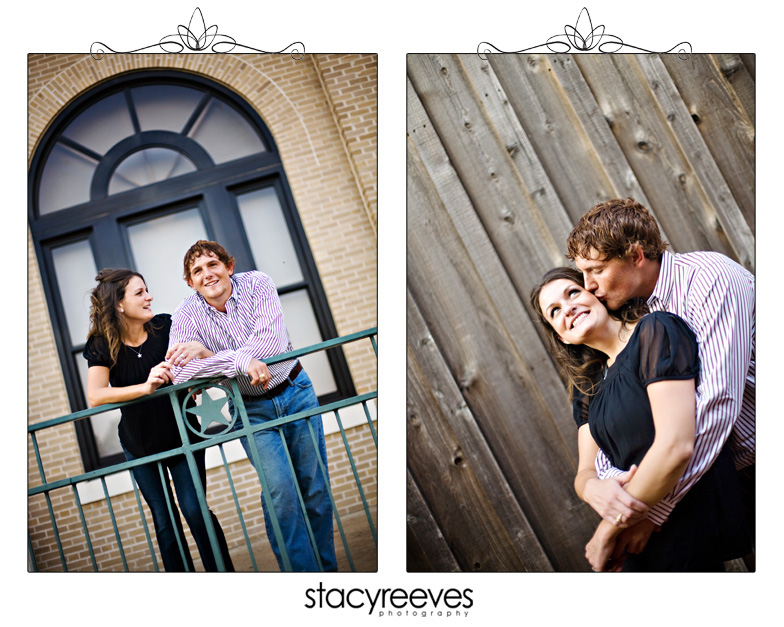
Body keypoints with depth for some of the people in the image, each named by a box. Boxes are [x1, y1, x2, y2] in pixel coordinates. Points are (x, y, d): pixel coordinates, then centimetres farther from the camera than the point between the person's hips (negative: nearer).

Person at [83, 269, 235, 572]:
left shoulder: (166, 326, -12)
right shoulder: (102, 345, -13)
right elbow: (95, 396, -29)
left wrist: (200, 351, -33)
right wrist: (145, 387, -42)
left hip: (181, 435, -1)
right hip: (139, 444, 1)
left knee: (194, 511, -6)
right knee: (164, 519, 9)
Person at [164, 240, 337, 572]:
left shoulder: (257, 284, -14)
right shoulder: (186, 315, -12)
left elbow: (270, 344, -27)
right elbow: (179, 374, -25)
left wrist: (204, 356, -30)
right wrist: (241, 361, -35)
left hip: (296, 391, 1)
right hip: (251, 409, 0)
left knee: (316, 487, 6)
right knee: (281, 492, -13)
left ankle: (327, 567, 24)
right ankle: (303, 571, 3)